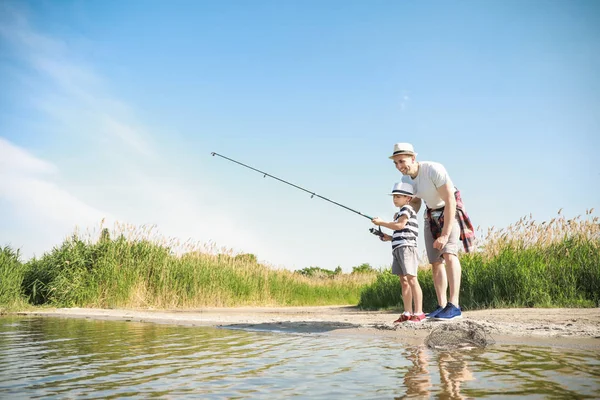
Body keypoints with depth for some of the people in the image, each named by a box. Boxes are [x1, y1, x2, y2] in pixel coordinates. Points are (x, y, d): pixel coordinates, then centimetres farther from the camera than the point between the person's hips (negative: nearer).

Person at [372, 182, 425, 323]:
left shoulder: (407, 209, -1)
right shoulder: (399, 214, 26)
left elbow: (400, 225, -16)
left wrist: (382, 223, -8)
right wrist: (389, 238, 14)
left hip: (407, 247, -10)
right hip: (398, 248, 10)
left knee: (411, 279, -12)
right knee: (404, 281, 7)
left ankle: (418, 313, -13)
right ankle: (407, 313, 8)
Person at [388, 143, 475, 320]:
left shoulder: (434, 169, -29)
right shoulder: (405, 179, -6)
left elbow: (450, 201, -30)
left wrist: (445, 235, -33)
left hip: (451, 211, -7)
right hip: (431, 215, 7)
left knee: (448, 253, -26)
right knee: (436, 262, 2)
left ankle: (454, 306, -28)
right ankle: (442, 306, 6)